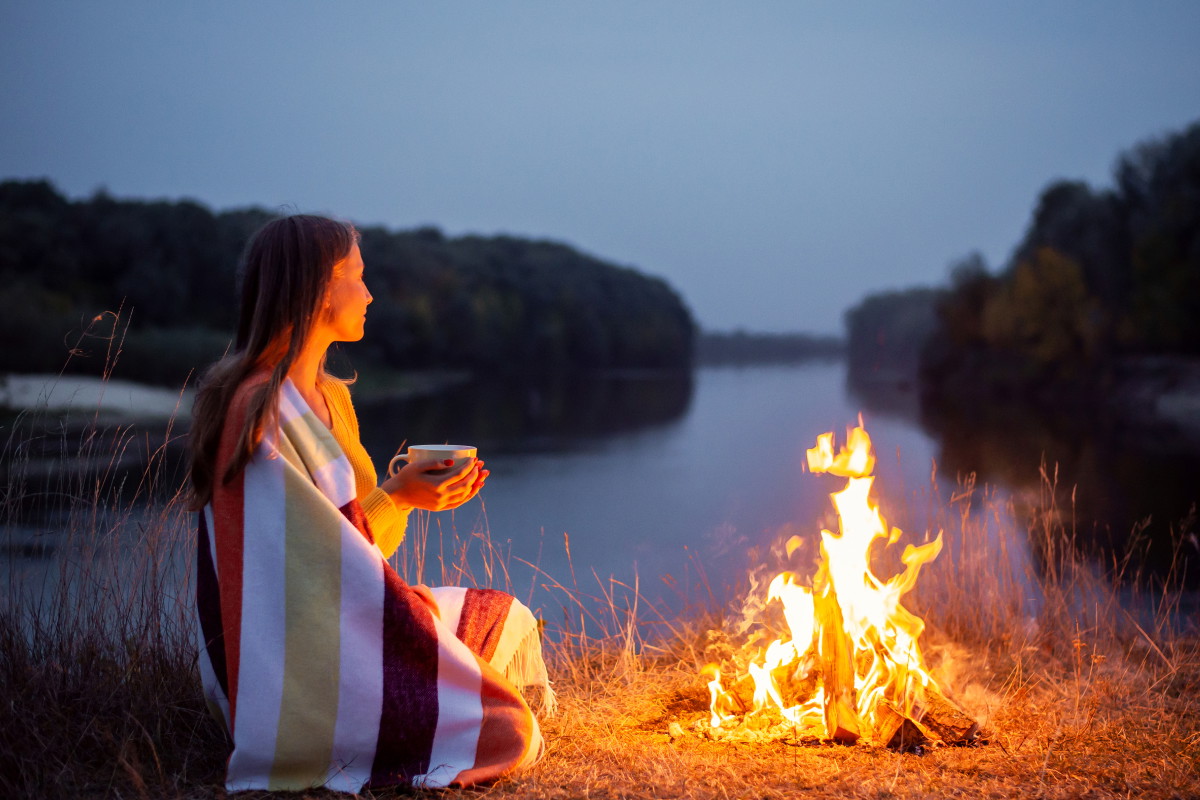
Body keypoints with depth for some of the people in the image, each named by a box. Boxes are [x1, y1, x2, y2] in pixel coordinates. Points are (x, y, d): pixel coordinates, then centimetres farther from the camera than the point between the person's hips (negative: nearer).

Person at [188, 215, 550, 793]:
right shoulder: (259, 409, -19)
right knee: (507, 733, -15)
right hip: (291, 657, -10)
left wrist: (403, 496, -3)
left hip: (332, 616, 10)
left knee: (508, 621, 19)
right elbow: (297, 550, -21)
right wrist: (393, 497, -19)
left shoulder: (329, 397, 12)